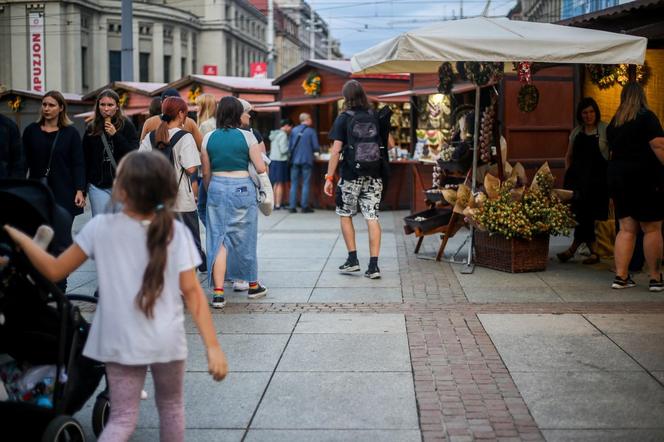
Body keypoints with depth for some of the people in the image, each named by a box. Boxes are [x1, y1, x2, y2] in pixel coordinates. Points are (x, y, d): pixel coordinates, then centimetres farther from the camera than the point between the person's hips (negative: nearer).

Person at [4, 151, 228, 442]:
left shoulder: (100, 228, -9)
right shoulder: (175, 232, -10)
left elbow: (54, 271, -3)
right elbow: (192, 291, -13)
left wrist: (16, 234, 9)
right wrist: (213, 346, -12)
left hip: (121, 342, 0)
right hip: (167, 340, 0)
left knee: (122, 418, 10)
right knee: (170, 405, 23)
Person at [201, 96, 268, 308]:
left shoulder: (208, 138, 3)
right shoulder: (247, 136, -5)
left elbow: (206, 172, 7)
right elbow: (261, 168, -6)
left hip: (217, 187, 2)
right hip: (242, 188, -2)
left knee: (218, 239, 4)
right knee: (245, 237, 12)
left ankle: (218, 292, -4)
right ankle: (253, 285, 28)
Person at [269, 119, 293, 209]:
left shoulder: (275, 134, 15)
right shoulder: (283, 135, -12)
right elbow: (283, 150, -18)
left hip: (273, 160, 9)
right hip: (281, 161, -9)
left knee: (276, 184, 13)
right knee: (280, 184, -4)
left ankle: (274, 203, 15)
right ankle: (278, 205, -4)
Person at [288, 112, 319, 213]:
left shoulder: (294, 130, 3)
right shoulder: (311, 131, -5)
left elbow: (289, 146, 5)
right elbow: (316, 147, -7)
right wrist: (319, 149, 16)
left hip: (295, 160, 3)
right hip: (306, 160, -3)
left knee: (294, 184, 7)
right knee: (306, 184, 3)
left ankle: (292, 207, 5)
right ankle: (305, 206, 2)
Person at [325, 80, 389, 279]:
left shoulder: (344, 118, -5)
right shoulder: (376, 117, 5)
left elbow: (336, 150, -9)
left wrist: (329, 177, -6)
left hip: (351, 175, -3)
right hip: (374, 176, 3)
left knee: (345, 215, 14)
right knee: (372, 217, 2)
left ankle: (353, 259, 13)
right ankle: (373, 265, -2)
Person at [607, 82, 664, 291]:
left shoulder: (614, 123, 12)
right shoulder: (646, 117, -6)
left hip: (617, 177, 6)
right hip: (645, 178, -6)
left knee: (626, 228, 8)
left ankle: (621, 276, 3)